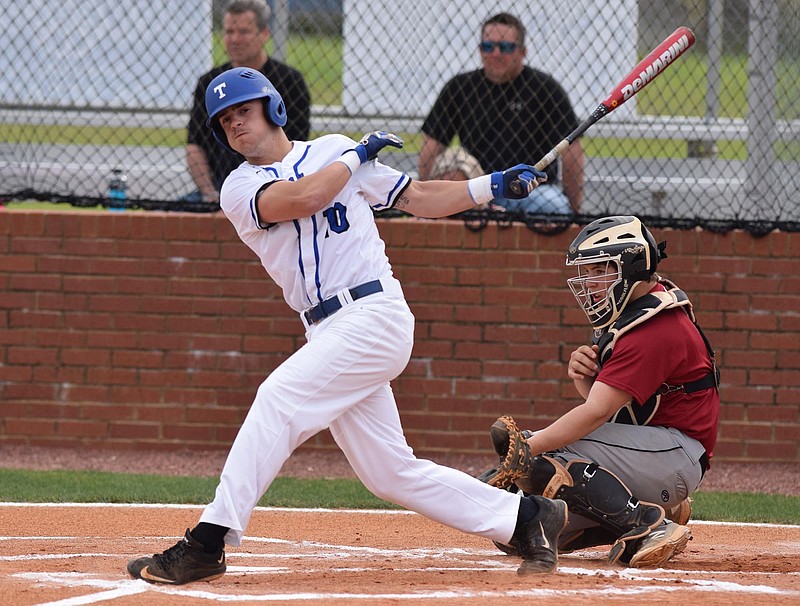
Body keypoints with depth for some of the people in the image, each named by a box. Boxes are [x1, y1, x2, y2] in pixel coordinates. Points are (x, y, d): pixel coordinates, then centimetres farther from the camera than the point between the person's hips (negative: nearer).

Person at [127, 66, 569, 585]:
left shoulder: (333, 151, 9)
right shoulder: (240, 189, 10)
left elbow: (419, 198, 14)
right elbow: (302, 198, -11)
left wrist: (493, 186, 4)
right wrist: (357, 157, 0)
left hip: (374, 313, -5)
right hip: (328, 332, 5)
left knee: (280, 399, -22)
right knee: (390, 472, 5)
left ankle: (208, 542, -23)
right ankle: (526, 517, 16)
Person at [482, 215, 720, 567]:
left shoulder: (656, 329, -19)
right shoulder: (628, 314, 13)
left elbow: (596, 413, -26)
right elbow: (600, 398, 19)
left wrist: (527, 449, -30)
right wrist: (584, 377, -5)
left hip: (677, 452, -10)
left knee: (545, 459, -28)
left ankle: (649, 524, -25)